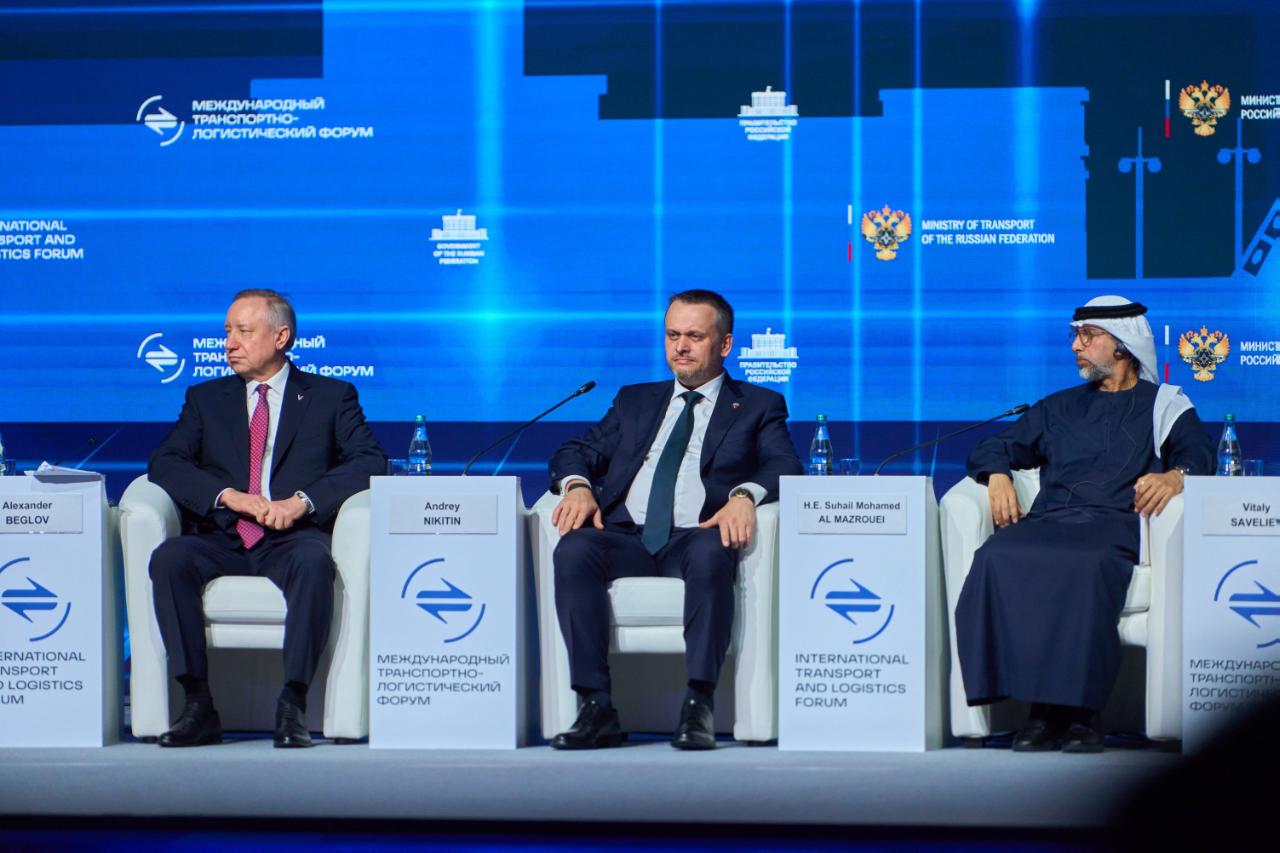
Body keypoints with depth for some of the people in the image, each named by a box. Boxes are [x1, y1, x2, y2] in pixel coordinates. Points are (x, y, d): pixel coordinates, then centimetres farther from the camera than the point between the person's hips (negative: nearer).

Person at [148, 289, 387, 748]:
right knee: (169, 558, -30)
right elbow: (165, 462, 7)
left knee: (313, 561, -38)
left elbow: (370, 460, 0)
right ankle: (198, 704, -29)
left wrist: (303, 501, -15)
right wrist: (228, 496, -11)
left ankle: (293, 706, -34)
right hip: (222, 539, 3)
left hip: (292, 539, -2)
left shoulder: (331, 397, 13)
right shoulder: (206, 398, 20)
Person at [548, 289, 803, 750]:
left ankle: (698, 706, -38)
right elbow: (577, 451, 20)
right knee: (574, 549, -31)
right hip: (626, 536, 3)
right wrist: (578, 485, -5)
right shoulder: (635, 401, 29)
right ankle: (597, 707, -32)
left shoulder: (758, 406, 18)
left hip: (696, 536, -3)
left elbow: (785, 466, 1)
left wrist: (745, 494, -22)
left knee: (711, 554, -39)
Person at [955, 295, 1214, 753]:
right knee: (997, 560, -32)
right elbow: (993, 448, 29)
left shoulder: (1164, 404, 20)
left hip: (1114, 522, -4)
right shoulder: (1061, 407, 33)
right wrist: (998, 475, 5)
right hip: (1048, 520, 4)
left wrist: (1175, 475, -22)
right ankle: (1041, 710, -32)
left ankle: (1080, 711, -35)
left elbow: (1199, 453, 2)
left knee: (1086, 565, -41)